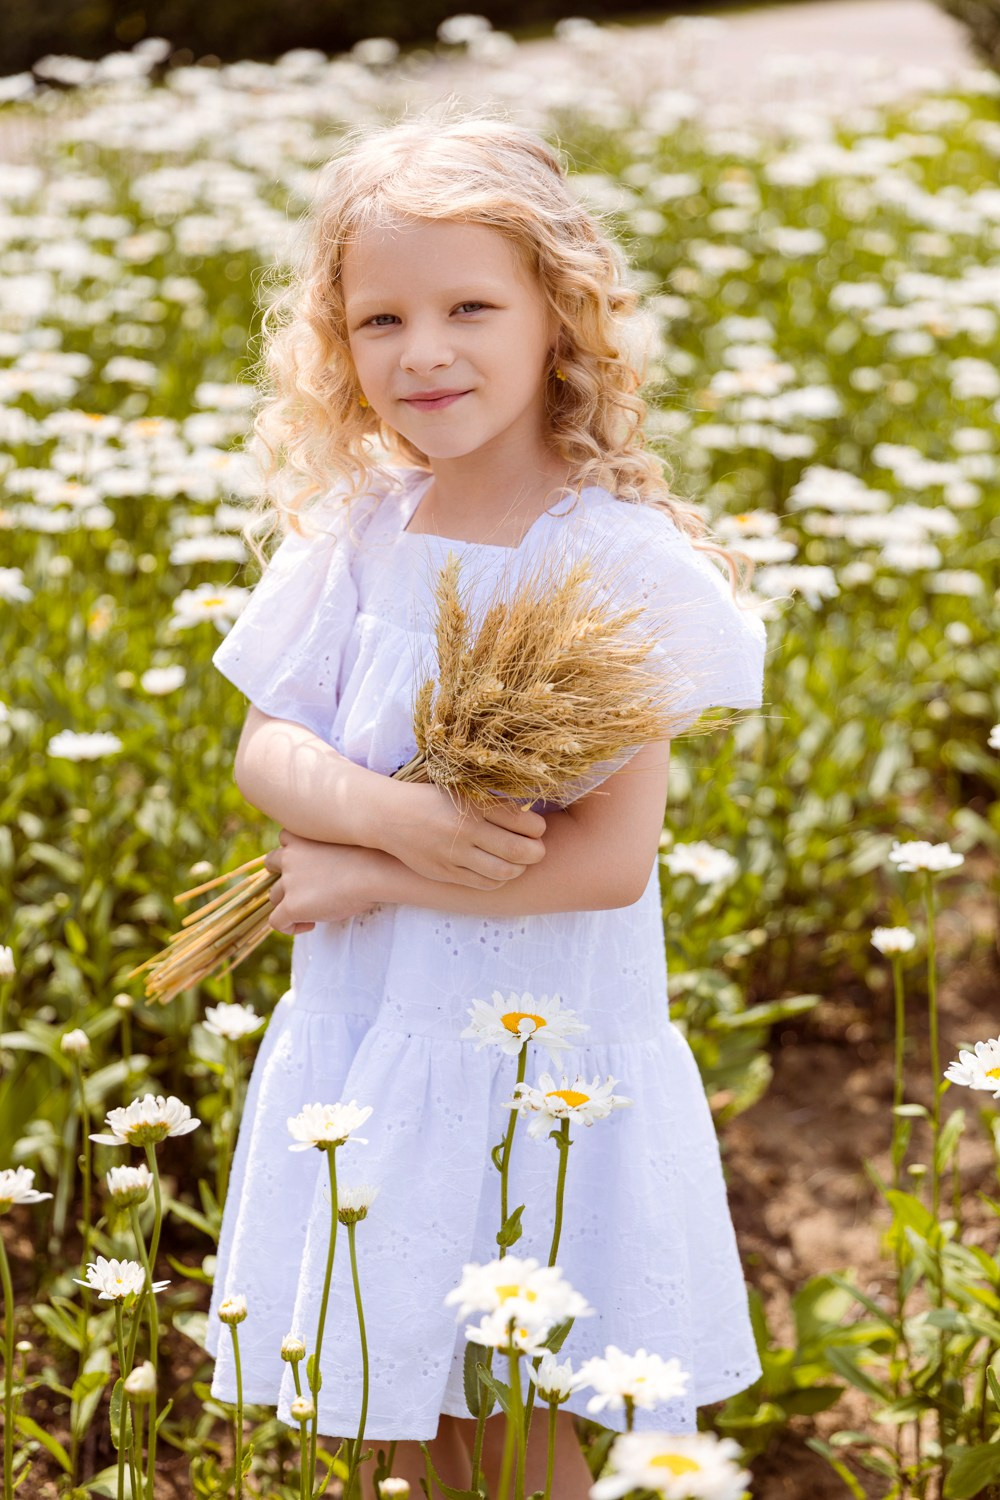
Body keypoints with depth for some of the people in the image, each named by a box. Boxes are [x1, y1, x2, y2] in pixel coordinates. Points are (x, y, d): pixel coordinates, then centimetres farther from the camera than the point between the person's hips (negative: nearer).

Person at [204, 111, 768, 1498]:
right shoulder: (358, 532, -1)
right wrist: (391, 810, -21)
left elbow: (611, 858, -20)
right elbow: (265, 751, -1)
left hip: (537, 1047, -4)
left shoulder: (620, 560, -16)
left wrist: (361, 875, -16)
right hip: (363, 1035, 5)